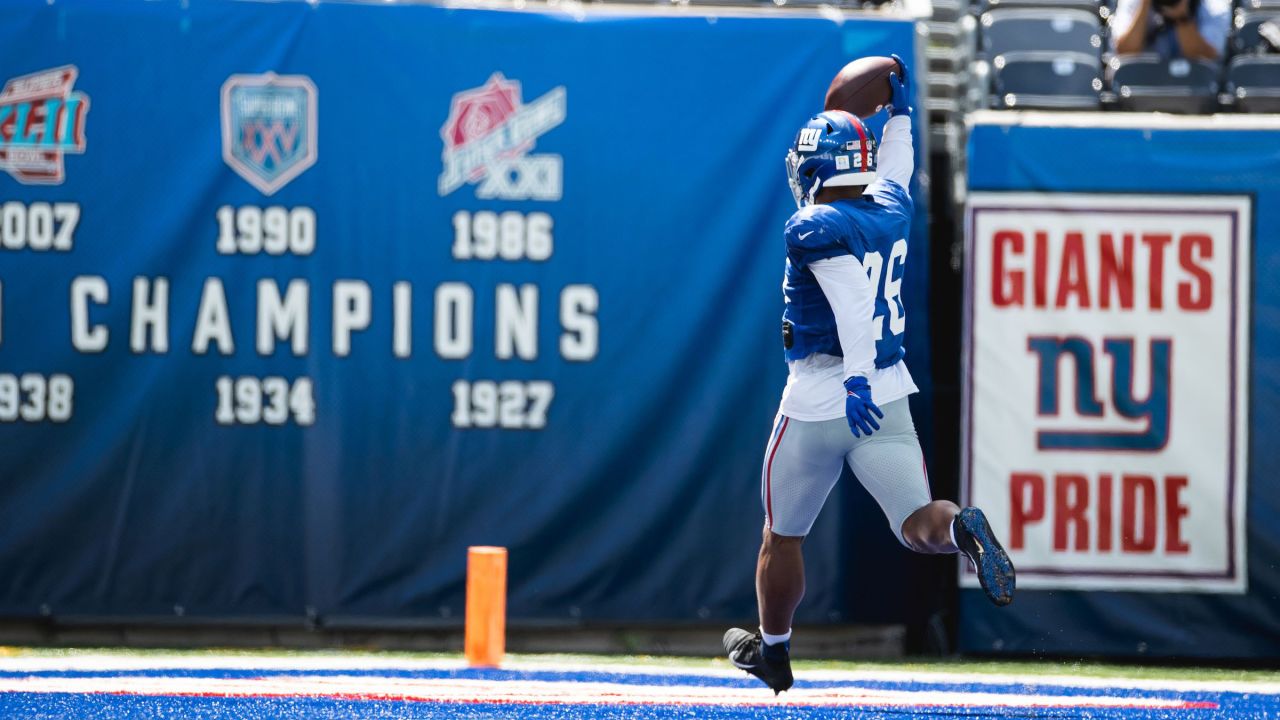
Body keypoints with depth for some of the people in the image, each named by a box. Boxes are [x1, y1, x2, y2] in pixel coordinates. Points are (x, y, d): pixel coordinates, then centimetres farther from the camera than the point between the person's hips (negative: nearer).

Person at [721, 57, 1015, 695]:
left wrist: (858, 378, -35)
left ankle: (772, 650, 31)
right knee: (918, 526, -6)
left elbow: (851, 295, -27)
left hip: (818, 400, -5)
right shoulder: (891, 207, 8)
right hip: (890, 398, 5)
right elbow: (896, 167, 32)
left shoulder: (814, 229, -12)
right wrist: (899, 108, 46)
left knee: (782, 534, 15)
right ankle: (961, 529, -41)